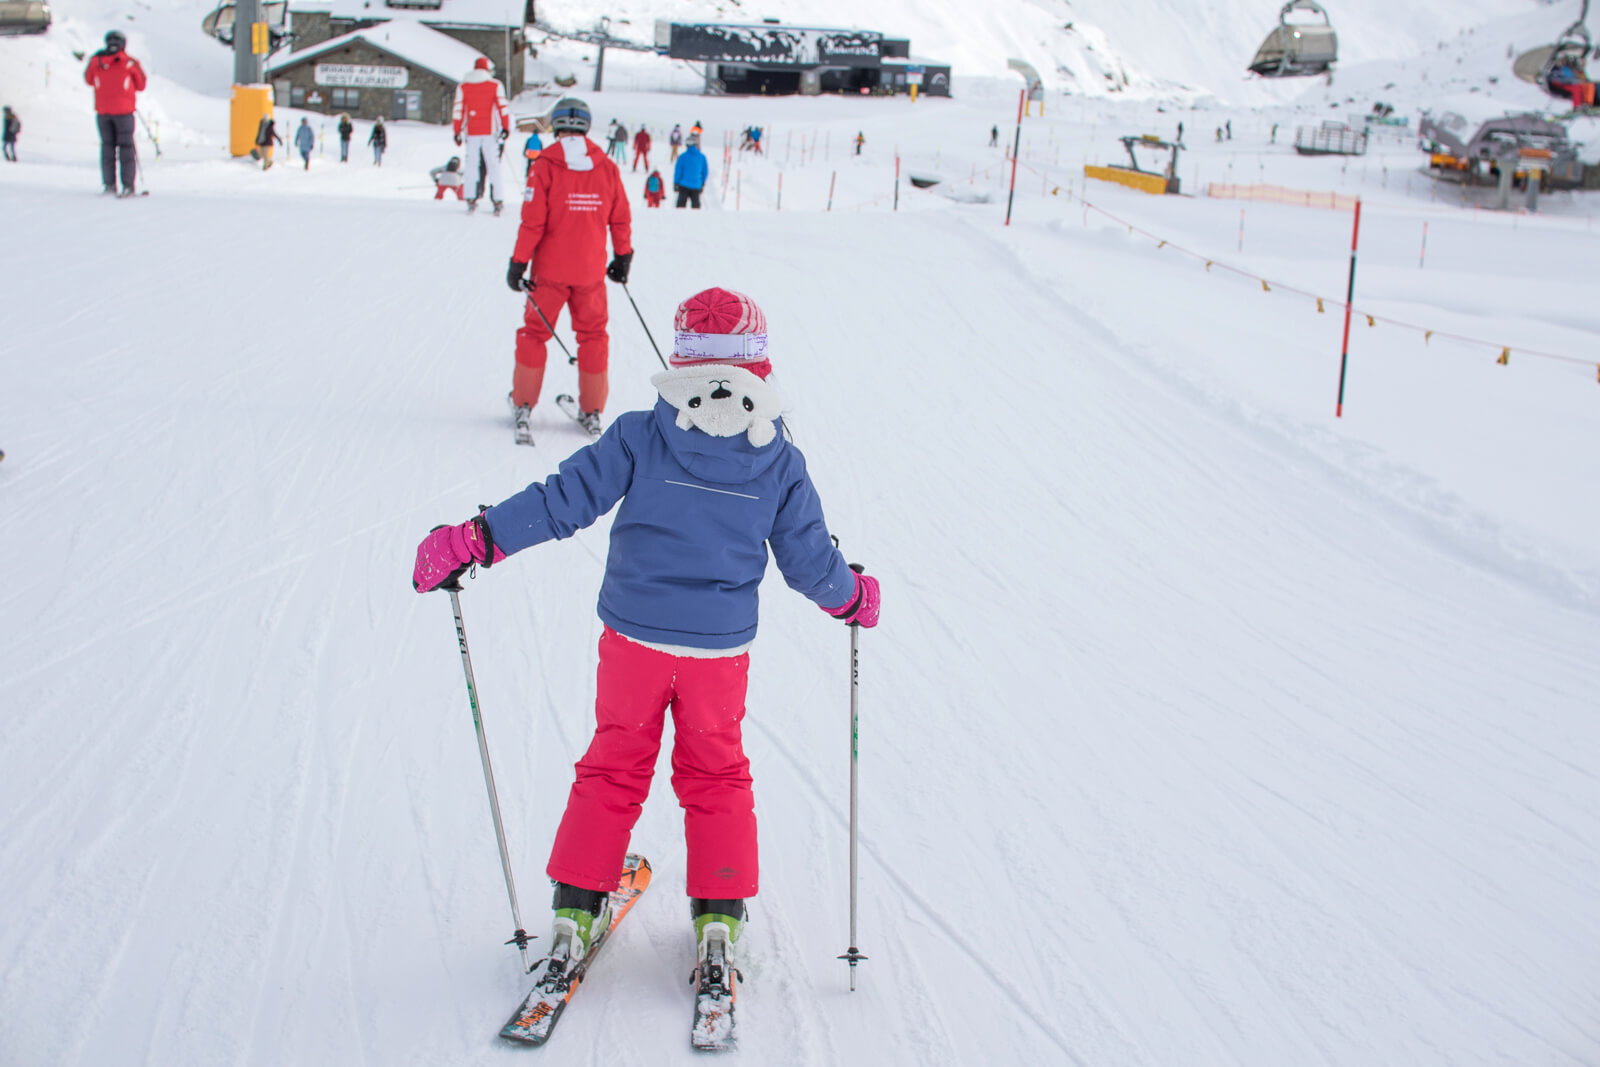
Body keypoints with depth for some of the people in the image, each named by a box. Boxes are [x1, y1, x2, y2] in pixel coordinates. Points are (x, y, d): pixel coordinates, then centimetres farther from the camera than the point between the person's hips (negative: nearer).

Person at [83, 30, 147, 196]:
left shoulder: (95, 61, -1)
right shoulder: (129, 62, -7)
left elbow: (88, 80, 14)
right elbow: (141, 86, 2)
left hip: (102, 111, 2)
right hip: (123, 110, -2)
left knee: (107, 145, 11)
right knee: (126, 147, 3)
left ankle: (109, 184, 6)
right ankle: (128, 185, -3)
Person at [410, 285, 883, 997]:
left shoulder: (639, 438, -10)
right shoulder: (781, 463, -6)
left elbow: (561, 502, -11)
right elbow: (810, 564, 1)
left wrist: (475, 540, -4)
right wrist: (853, 599, 22)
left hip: (634, 639, 0)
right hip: (722, 649, 0)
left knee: (613, 770, 16)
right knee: (716, 777, 18)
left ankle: (576, 912, 17)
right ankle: (719, 922, 15)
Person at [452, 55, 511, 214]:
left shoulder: (463, 86, 6)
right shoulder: (495, 85, 1)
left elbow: (458, 110, 4)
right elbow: (502, 107, -3)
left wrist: (457, 132, 9)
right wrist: (506, 128, 0)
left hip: (471, 133, 1)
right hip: (490, 132, -1)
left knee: (472, 164, 8)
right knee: (493, 165, 1)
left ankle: (471, 199, 4)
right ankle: (497, 199, -4)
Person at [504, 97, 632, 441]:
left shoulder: (545, 166, -10)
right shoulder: (607, 167, -2)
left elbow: (532, 222, -12)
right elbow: (621, 218, 3)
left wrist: (519, 262, -5)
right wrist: (624, 257, 15)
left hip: (550, 270, -2)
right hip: (592, 270, 2)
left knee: (535, 332, 12)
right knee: (593, 335, 13)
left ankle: (523, 404, 12)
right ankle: (592, 412, 15)